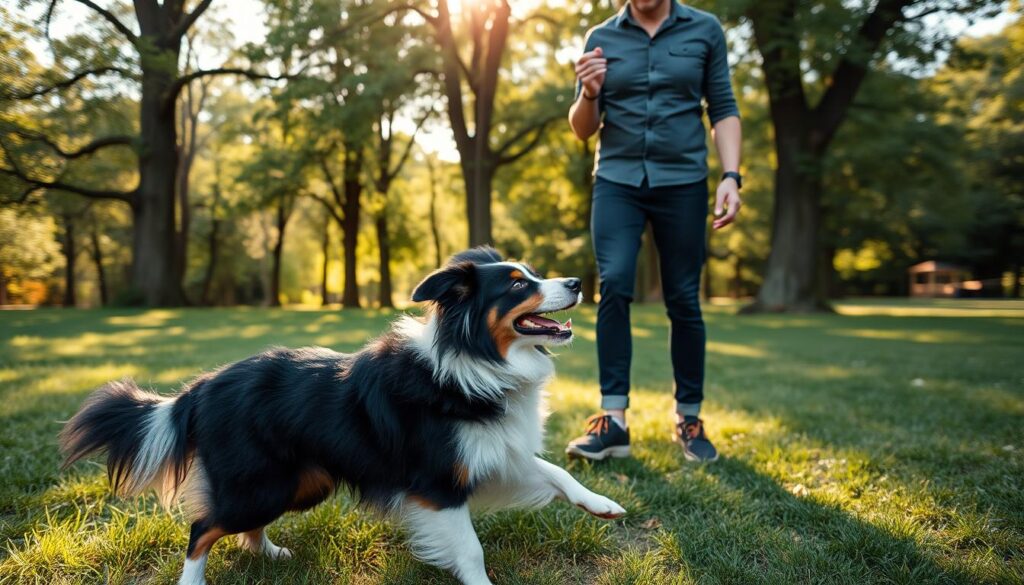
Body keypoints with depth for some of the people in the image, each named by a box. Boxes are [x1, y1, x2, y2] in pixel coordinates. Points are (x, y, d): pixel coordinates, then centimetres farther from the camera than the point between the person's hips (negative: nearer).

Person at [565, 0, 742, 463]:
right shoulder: (601, 38, 8)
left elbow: (723, 110, 7)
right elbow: (582, 129, 9)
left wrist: (731, 176, -6)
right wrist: (590, 94, -12)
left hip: (683, 182, 0)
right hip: (616, 180, 0)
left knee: (684, 300, 1)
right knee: (614, 286, -16)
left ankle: (689, 419, 12)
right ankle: (614, 419, -12)